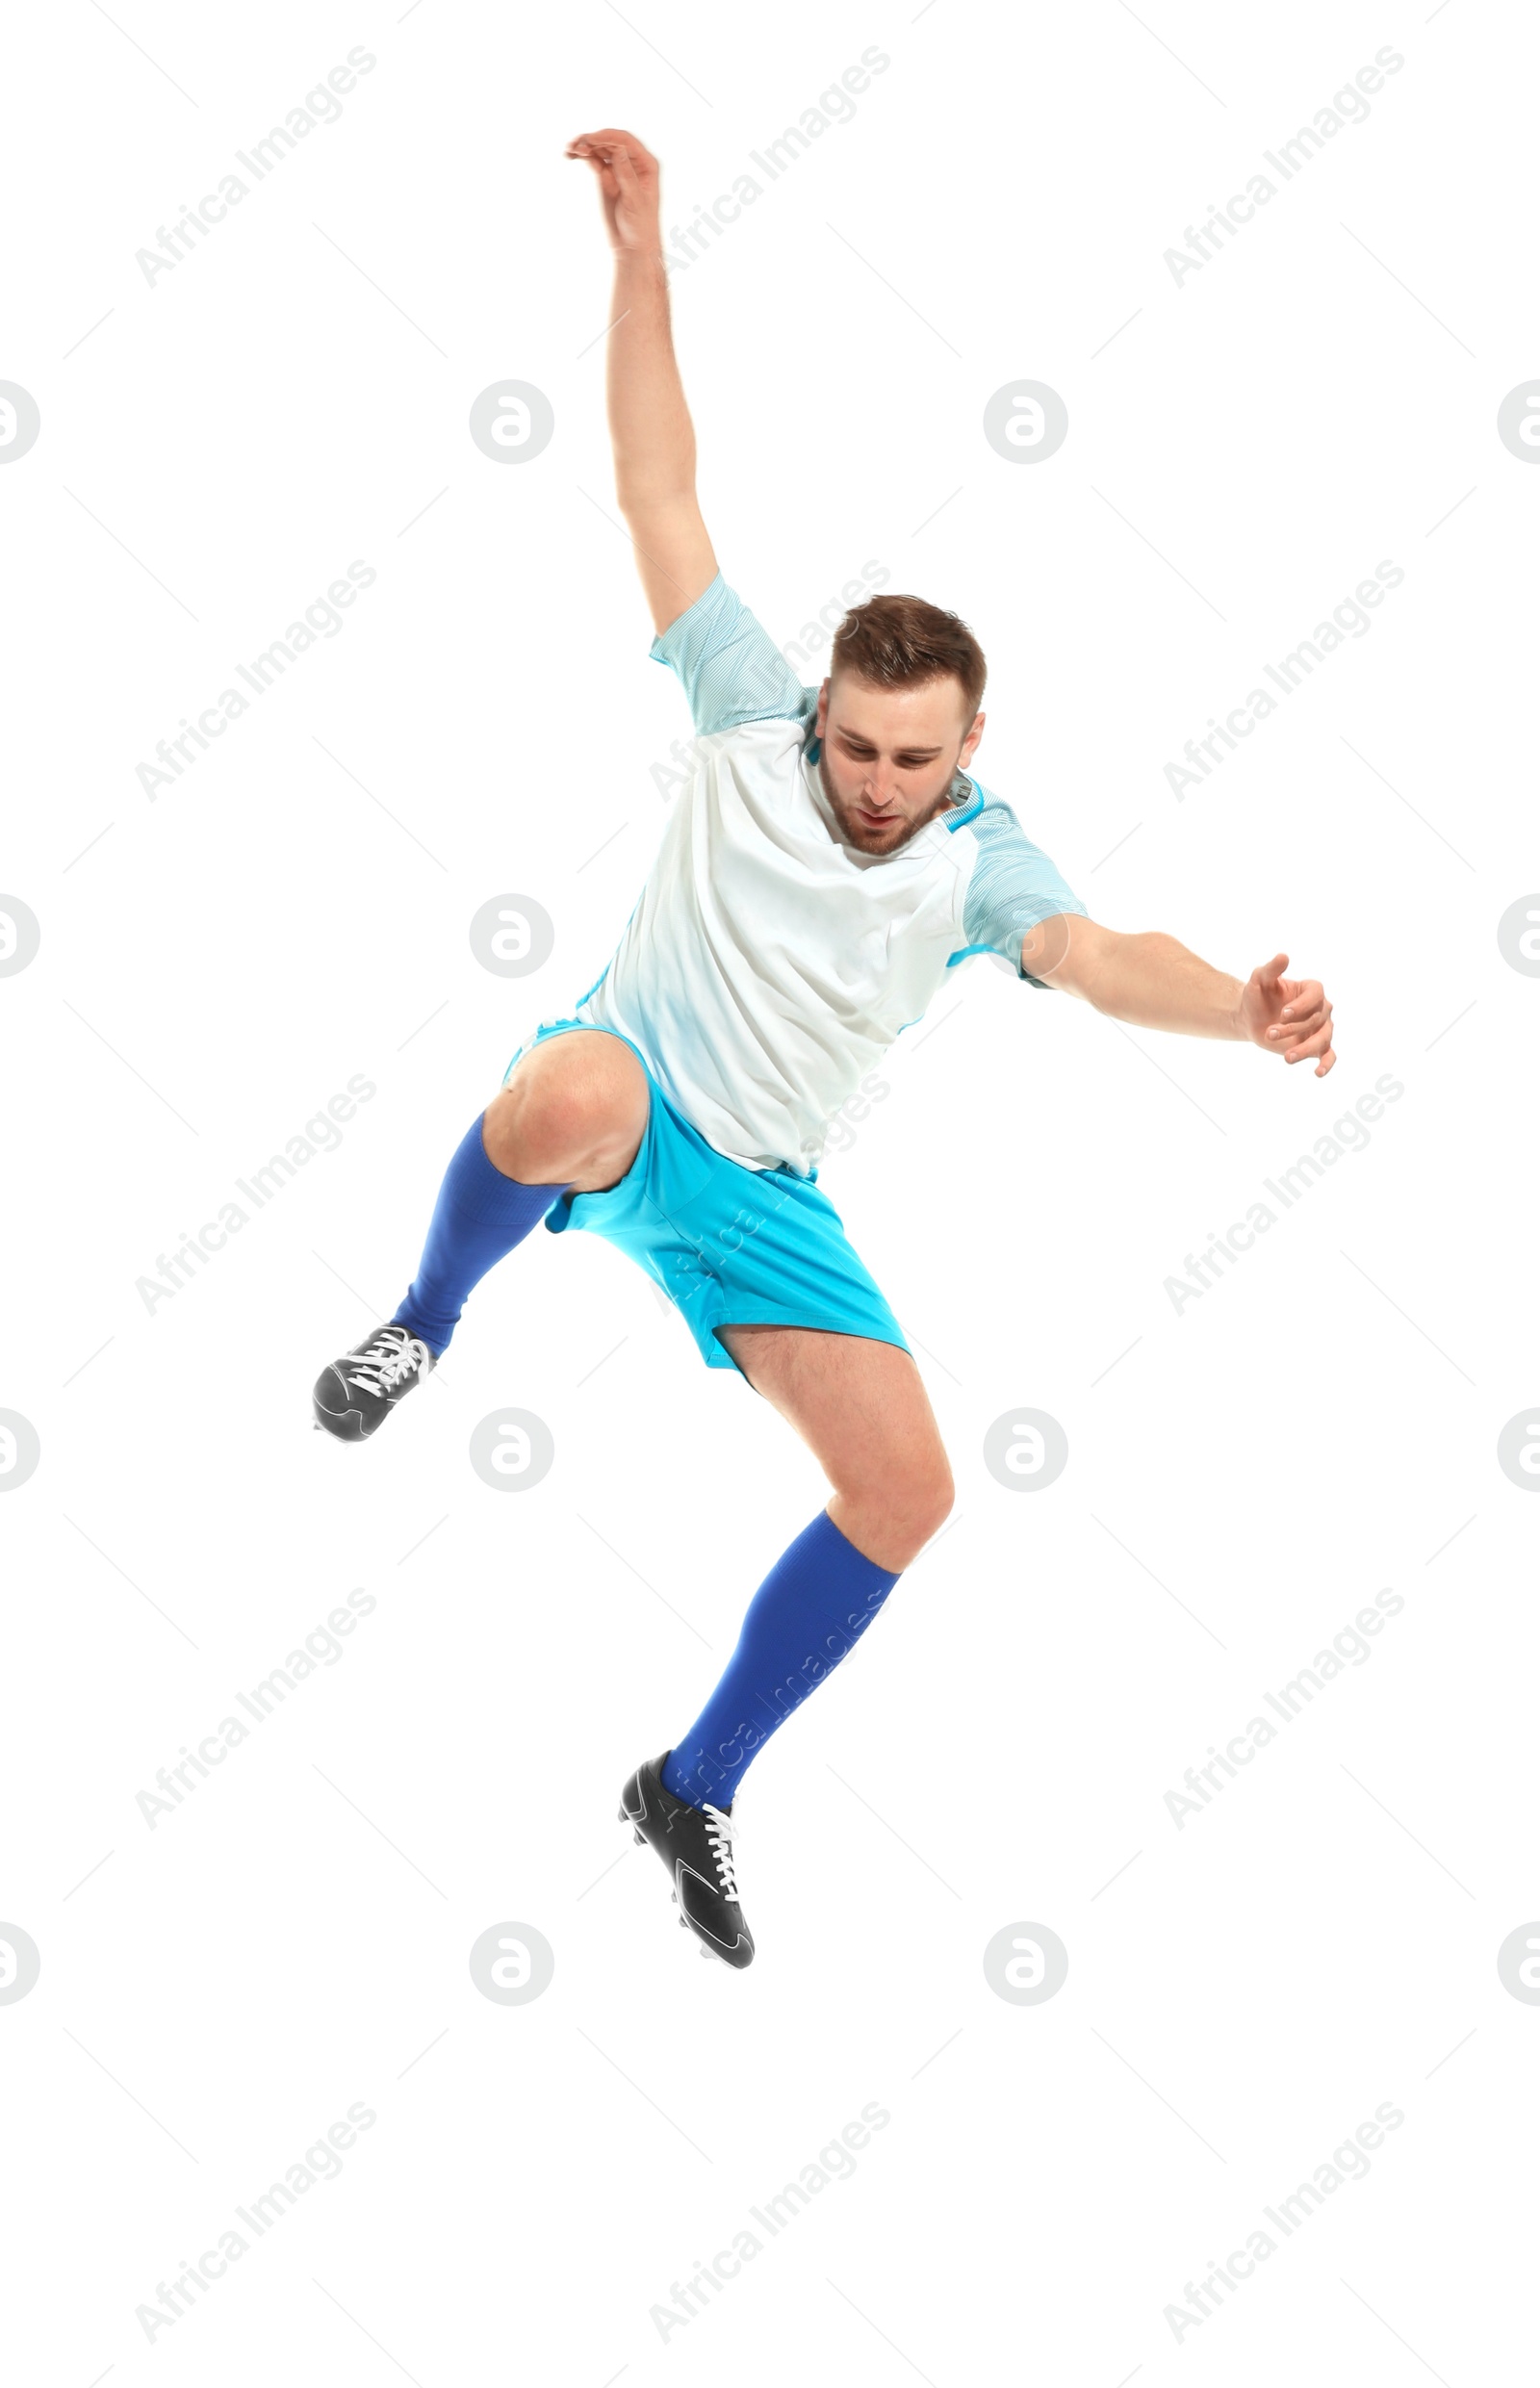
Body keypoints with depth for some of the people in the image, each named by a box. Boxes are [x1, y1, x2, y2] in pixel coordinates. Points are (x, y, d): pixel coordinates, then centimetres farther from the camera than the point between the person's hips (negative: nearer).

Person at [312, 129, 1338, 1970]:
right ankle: (426, 1323, -12)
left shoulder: (977, 860, -6)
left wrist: (1236, 1007, -47)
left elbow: (1096, 956, -25)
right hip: (616, 1097, -3)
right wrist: (642, 257, -14)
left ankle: (695, 1791, 12)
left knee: (907, 1490, -6)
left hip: (756, 1192, 3)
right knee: (567, 1092, -44)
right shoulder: (748, 718, -7)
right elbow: (660, 494, -8)